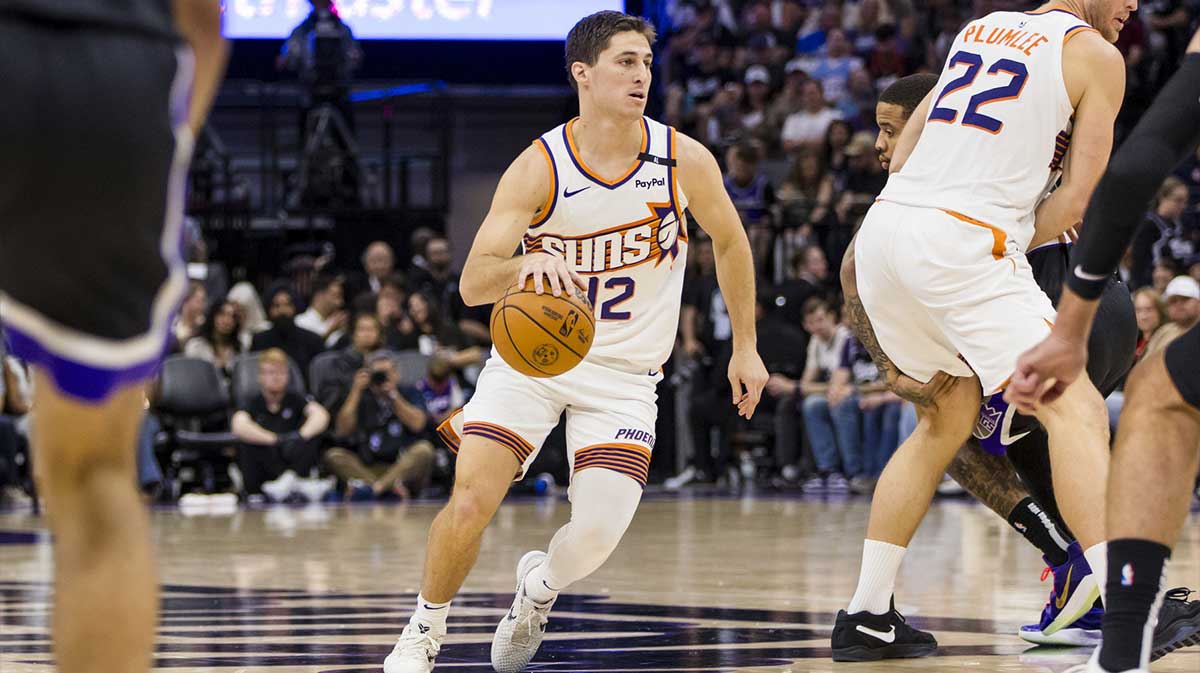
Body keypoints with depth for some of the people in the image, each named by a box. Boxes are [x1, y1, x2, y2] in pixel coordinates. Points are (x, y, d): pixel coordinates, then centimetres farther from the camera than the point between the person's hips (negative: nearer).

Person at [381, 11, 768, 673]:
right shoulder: (538, 168, -15)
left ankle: (540, 584, 22)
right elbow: (472, 283, -21)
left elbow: (730, 244, 10)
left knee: (598, 532, -15)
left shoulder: (684, 161, -10)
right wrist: (526, 265, -43)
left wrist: (745, 348, 12)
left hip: (623, 374, 1)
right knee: (469, 502, -17)